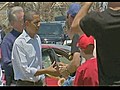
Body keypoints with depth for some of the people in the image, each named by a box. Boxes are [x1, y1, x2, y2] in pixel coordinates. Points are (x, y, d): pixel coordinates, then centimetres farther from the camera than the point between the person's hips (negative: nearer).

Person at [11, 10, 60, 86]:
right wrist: (47, 71, -18)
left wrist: (43, 80, 14)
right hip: (25, 83, -6)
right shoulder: (19, 42, -16)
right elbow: (25, 70, -18)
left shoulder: (38, 38, 8)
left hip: (39, 82, 6)